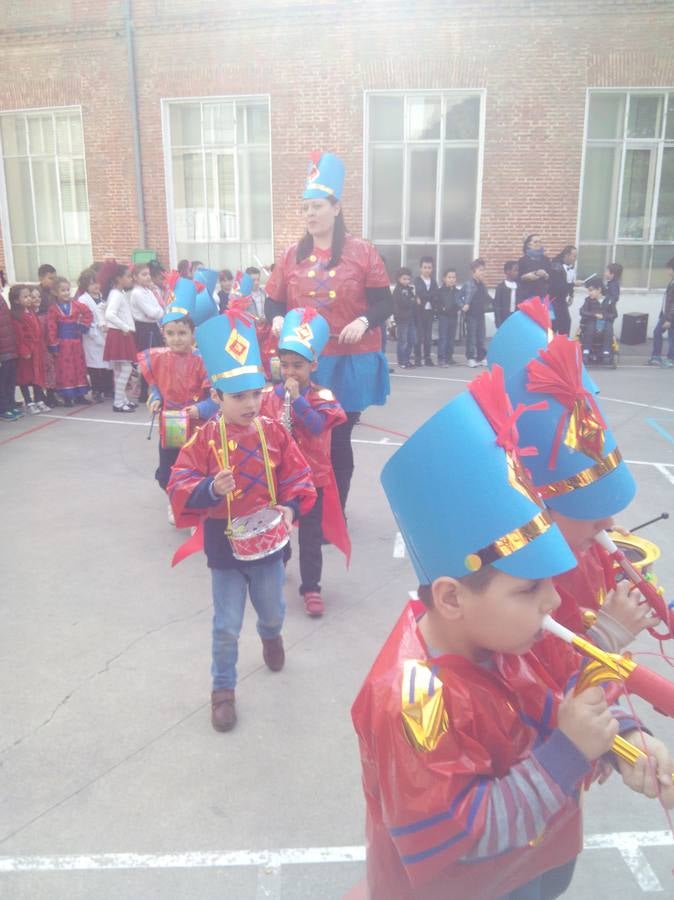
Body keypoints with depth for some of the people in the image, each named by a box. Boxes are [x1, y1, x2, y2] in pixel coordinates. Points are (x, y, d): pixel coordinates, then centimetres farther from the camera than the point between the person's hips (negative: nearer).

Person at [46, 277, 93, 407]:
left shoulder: (76, 305, 1)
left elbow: (88, 314, 9)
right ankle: (67, 397, 6)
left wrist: (83, 326, -2)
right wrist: (53, 345, -12)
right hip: (62, 343, -4)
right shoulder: (53, 309, -8)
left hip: (76, 342, 4)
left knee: (79, 367, 9)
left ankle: (79, 395, 19)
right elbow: (51, 329, -10)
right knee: (65, 369, 0)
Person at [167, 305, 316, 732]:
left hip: (268, 540, 2)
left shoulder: (274, 433, -7)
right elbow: (181, 485, -16)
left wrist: (291, 507, -21)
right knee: (227, 625, 7)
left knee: (273, 612, 22)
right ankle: (223, 689, 29)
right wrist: (211, 488, -35)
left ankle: (271, 637, 59)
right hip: (224, 545, -2)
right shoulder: (205, 438, -13)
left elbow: (299, 477, -4)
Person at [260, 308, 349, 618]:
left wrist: (296, 397, -26)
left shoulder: (321, 396, -9)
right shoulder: (268, 395, -2)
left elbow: (317, 426, -26)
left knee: (311, 537, 5)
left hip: (311, 477, -2)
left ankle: (311, 588, 17)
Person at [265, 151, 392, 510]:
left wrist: (363, 322, -23)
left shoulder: (362, 252, -2)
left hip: (350, 361, -2)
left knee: (339, 437, 6)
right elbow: (273, 302, 9)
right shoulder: (292, 255, 6)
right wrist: (277, 319, -13)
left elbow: (383, 304, -3)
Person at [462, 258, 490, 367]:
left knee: (482, 336, 11)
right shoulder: (469, 284, -14)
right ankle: (471, 358, 4)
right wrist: (466, 304, -46)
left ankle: (482, 357, 19)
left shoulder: (482, 285, 13)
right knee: (471, 336, -2)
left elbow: (486, 297, 27)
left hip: (480, 314, 8)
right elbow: (467, 295, -30)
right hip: (471, 314, -8)